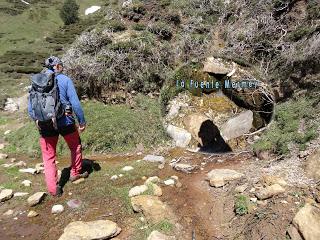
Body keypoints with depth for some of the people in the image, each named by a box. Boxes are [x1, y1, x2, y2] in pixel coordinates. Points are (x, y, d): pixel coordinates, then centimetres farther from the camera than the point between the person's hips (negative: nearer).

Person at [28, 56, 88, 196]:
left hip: (45, 125, 3)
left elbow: (30, 108, 7)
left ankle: (53, 189, 15)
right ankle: (75, 173, 36)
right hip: (65, 122, -2)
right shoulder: (65, 80, -5)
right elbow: (75, 103, -11)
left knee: (48, 157, 14)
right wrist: (82, 122, -3)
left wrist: (37, 121, 23)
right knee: (76, 147, 23)